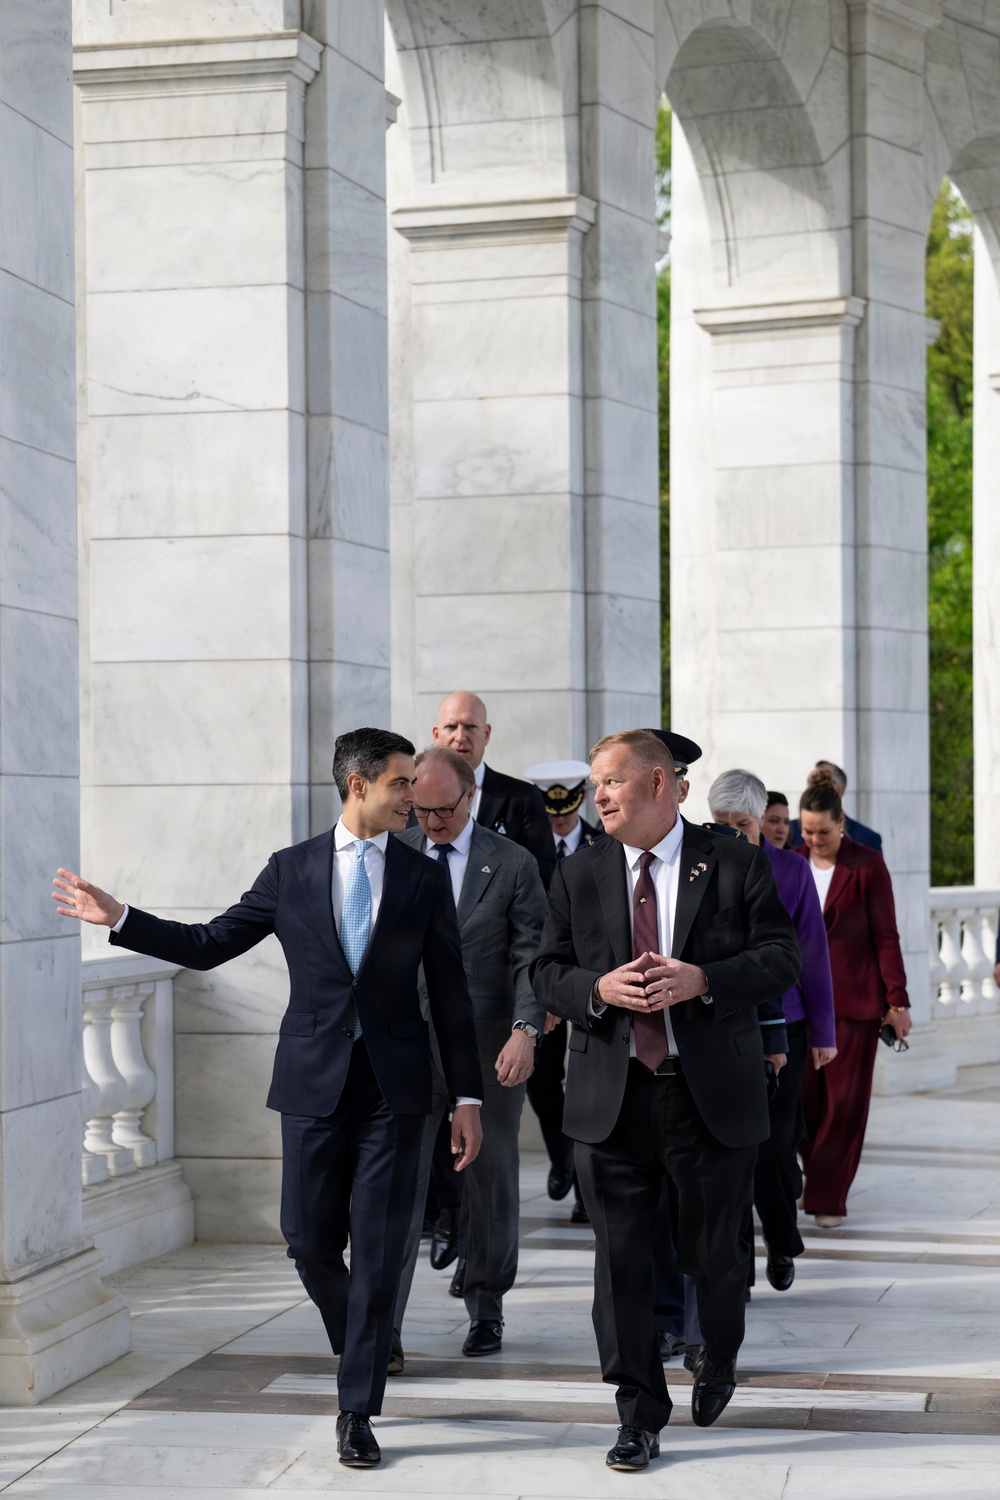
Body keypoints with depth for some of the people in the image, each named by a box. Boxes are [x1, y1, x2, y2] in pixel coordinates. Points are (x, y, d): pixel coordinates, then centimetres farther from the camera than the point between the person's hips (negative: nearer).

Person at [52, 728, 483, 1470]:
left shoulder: (425, 878, 3)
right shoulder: (291, 870, 4)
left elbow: (450, 993, 5)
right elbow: (210, 944, 8)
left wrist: (467, 1097, 2)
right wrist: (120, 919, -1)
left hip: (395, 1087, -1)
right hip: (314, 1082, 1)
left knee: (378, 1250, -3)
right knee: (310, 1241, 4)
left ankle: (358, 1412, 4)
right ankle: (359, 1348, 33)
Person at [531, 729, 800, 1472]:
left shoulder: (736, 863, 1)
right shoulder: (579, 875, 9)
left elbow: (783, 956, -3)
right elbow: (548, 971, 8)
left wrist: (702, 980, -17)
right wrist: (599, 988, -13)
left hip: (713, 1095, -2)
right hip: (613, 1097, 2)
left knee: (714, 1254, 8)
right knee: (621, 1260, 0)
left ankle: (719, 1362, 39)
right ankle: (640, 1416, 11)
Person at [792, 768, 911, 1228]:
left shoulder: (867, 866, -4)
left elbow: (886, 936, -3)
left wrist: (897, 1001, -5)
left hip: (854, 998, -3)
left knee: (845, 1100, -2)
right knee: (803, 1096, 1)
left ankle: (829, 1197, 6)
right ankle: (816, 1176, 24)